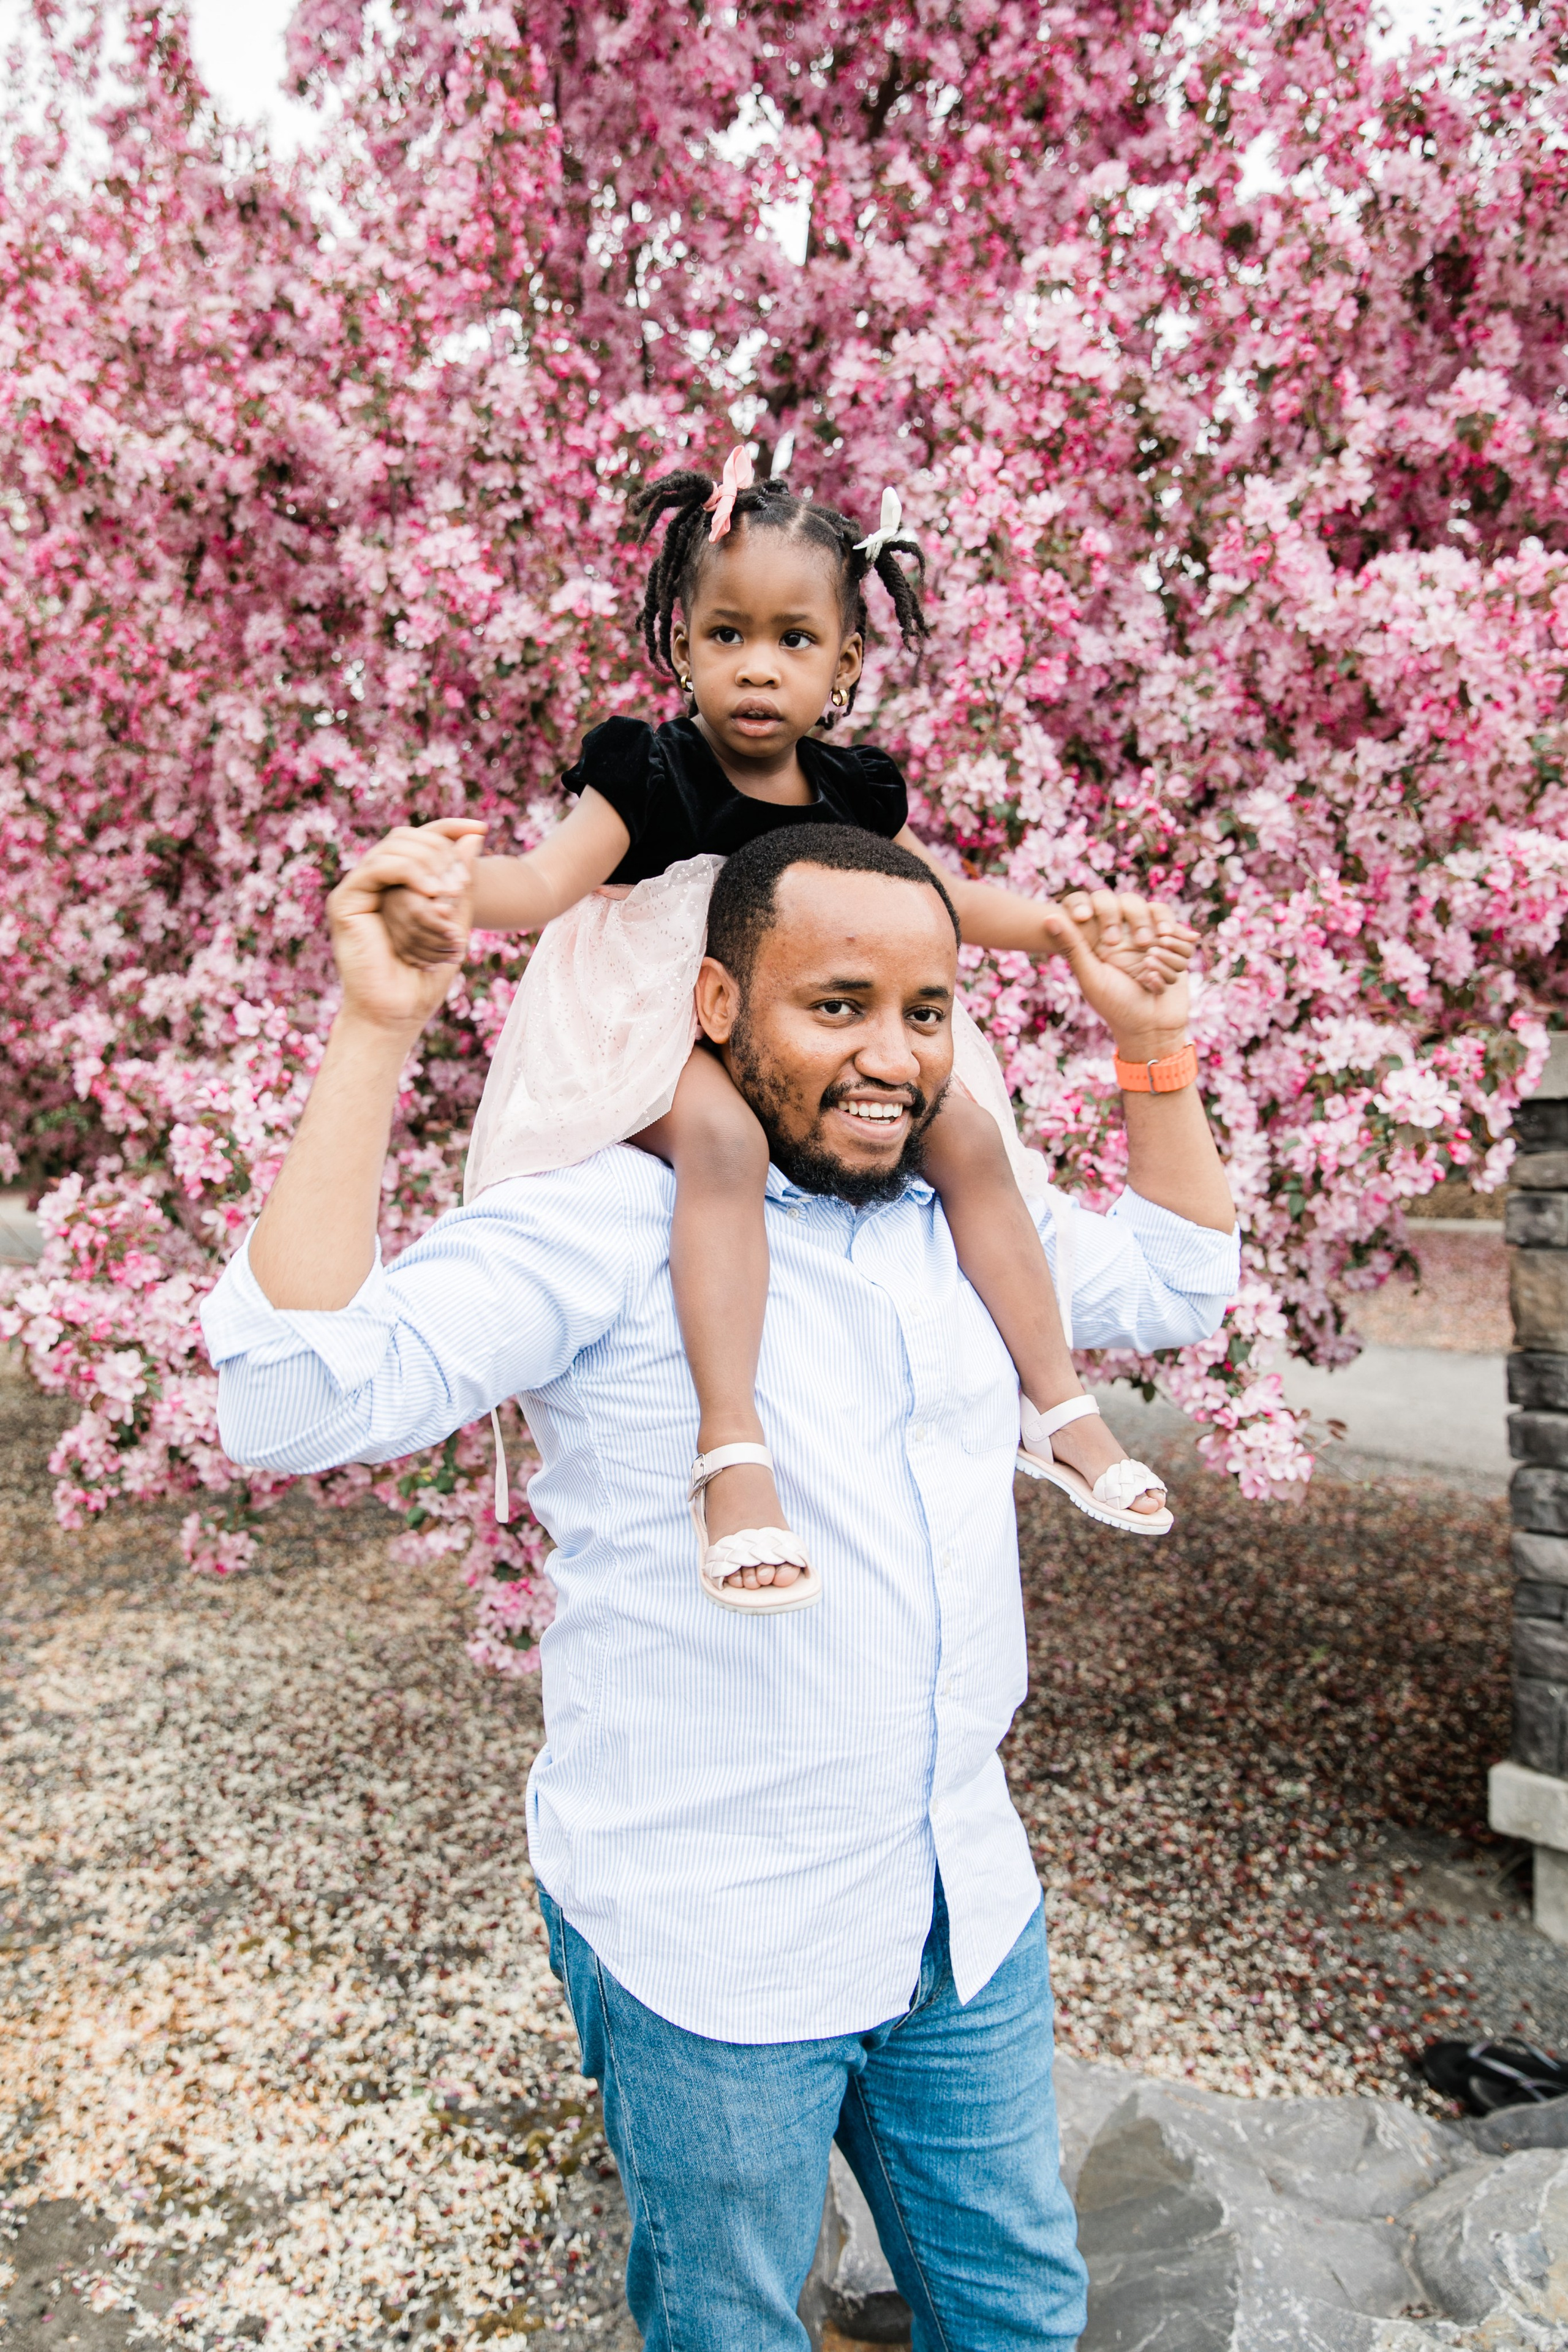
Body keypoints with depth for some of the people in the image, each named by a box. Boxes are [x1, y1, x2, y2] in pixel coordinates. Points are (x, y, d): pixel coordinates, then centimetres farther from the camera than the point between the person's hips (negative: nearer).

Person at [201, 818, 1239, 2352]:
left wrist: (1152, 1042, 8)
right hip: (709, 1952, -5)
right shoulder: (609, 1229, -18)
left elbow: (1176, 1288, 18)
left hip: (970, 1918, 6)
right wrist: (375, 1032, -31)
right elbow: (295, 1400, -29)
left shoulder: (964, 1223, 3)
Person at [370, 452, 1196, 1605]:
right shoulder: (650, 775, -10)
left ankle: (1058, 1403, 2)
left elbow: (944, 900, 20)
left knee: (968, 1132, -10)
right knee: (723, 1138, -38)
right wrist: (444, 884, -47)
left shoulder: (856, 791, 5)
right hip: (676, 1036, -5)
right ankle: (732, 1447, -40)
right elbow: (547, 879, -25)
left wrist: (1076, 923, 10)